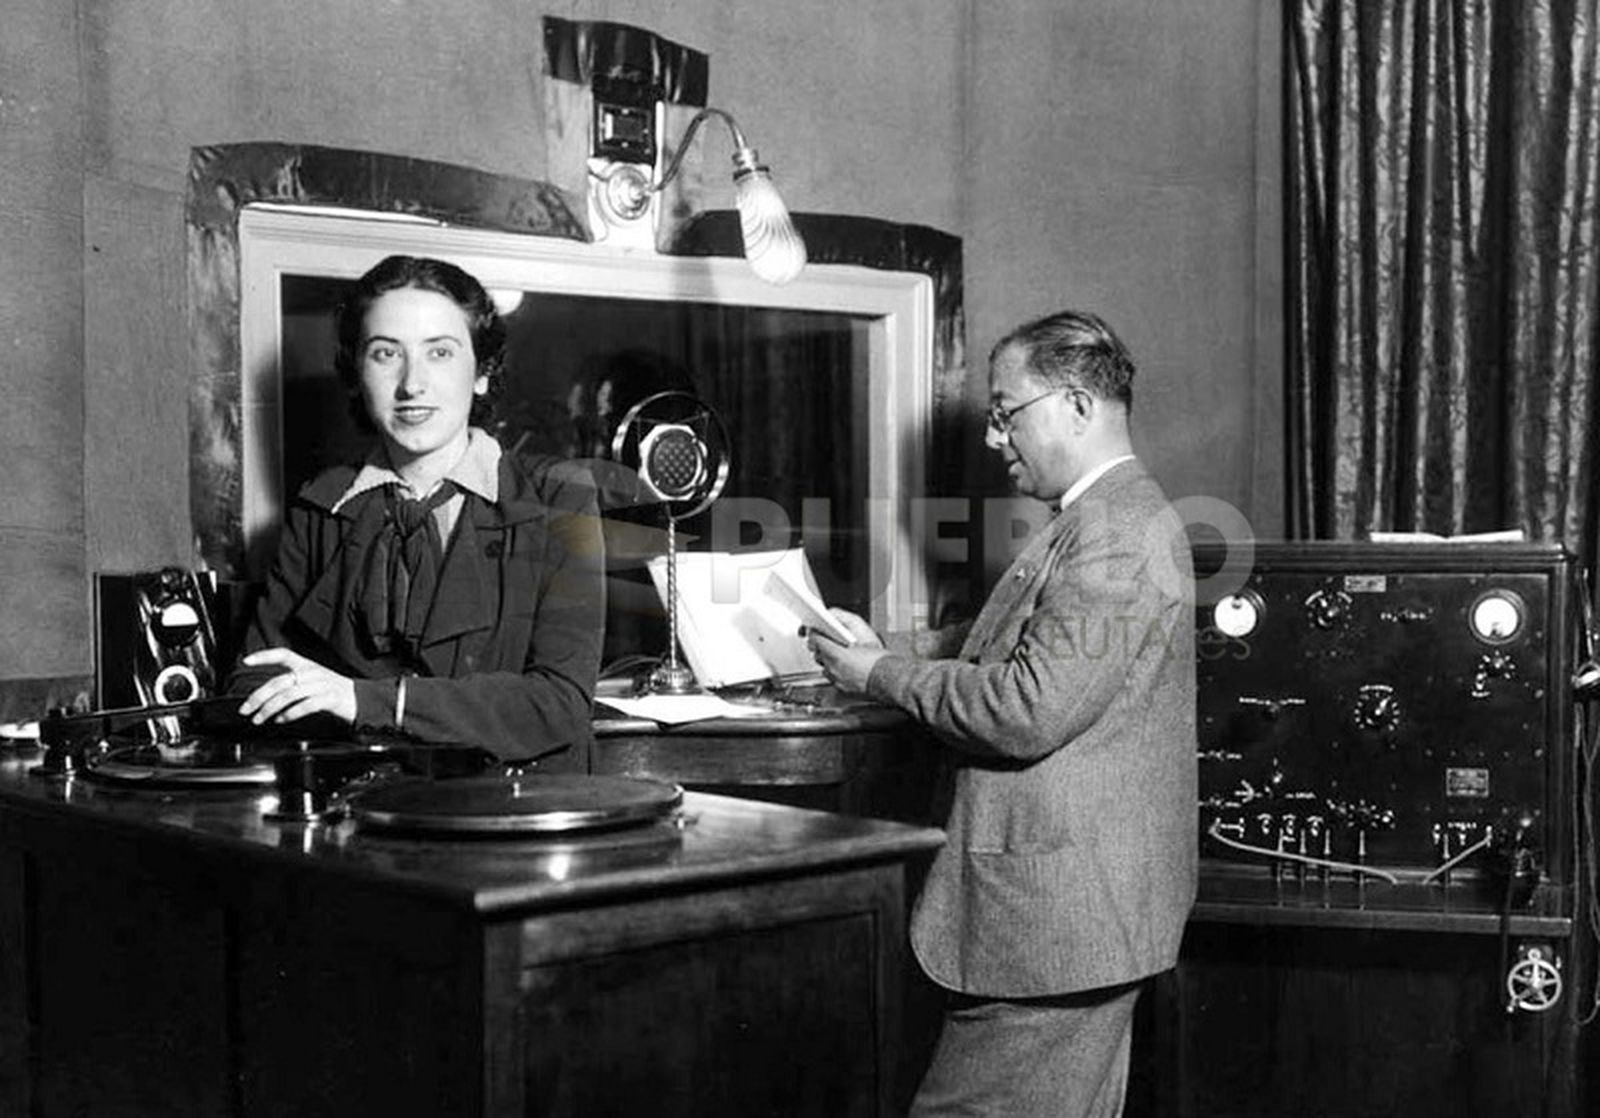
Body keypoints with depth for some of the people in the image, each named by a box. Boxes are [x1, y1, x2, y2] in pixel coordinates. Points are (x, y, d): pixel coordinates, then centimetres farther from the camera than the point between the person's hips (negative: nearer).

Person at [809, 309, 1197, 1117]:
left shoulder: (1119, 533, -16)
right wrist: (886, 666, 9)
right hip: (1073, 907, 10)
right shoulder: (1101, 520, 17)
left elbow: (1030, 711, -24)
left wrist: (881, 675, -12)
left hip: (1053, 921, -10)